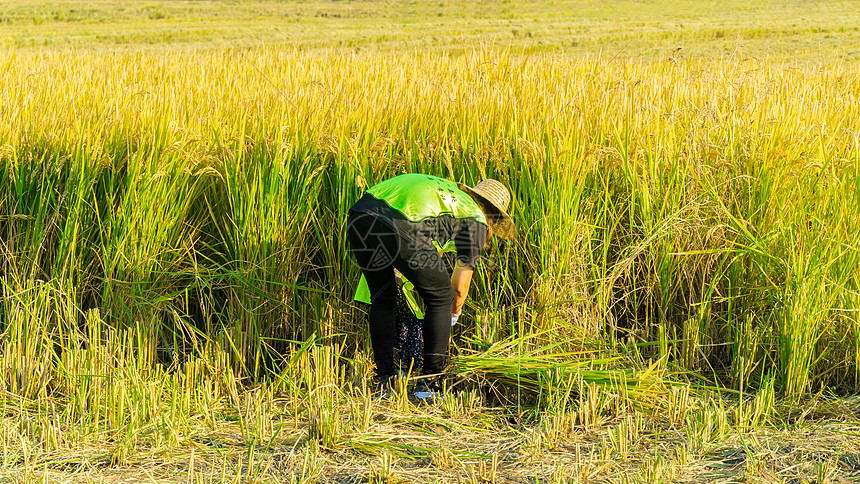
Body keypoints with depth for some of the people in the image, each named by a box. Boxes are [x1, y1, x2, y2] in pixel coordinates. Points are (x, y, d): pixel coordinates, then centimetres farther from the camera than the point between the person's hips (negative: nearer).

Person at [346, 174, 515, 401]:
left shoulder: (446, 189, 39)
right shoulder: (476, 221, 22)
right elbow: (460, 286, 24)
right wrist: (454, 313, 45)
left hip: (359, 215, 7)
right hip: (400, 227, -6)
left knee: (382, 299, 26)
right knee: (440, 298, 17)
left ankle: (385, 382, 25)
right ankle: (429, 382, 17)